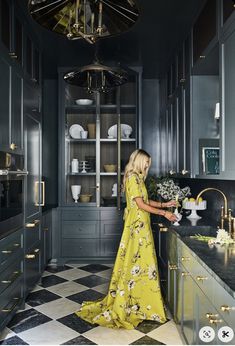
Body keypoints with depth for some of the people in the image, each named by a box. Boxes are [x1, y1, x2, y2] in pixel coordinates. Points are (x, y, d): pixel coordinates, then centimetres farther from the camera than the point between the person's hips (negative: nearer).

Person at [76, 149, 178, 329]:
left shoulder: (137, 178, 15)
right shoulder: (133, 177, -15)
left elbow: (146, 201, 19)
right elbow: (141, 204, -19)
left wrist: (165, 204, 15)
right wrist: (163, 213, -15)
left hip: (140, 224, 10)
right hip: (137, 225, -10)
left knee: (137, 259, 15)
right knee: (139, 259, -2)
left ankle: (132, 299, 26)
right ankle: (139, 302, 9)